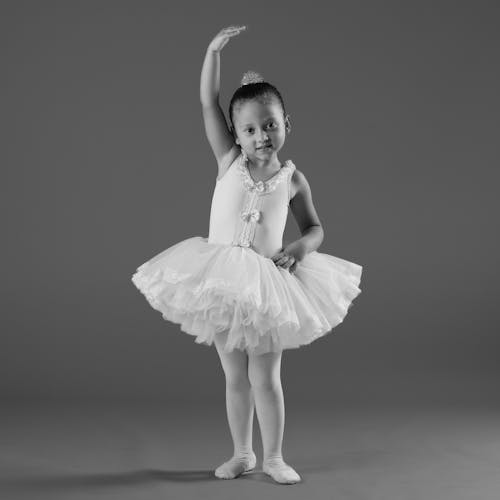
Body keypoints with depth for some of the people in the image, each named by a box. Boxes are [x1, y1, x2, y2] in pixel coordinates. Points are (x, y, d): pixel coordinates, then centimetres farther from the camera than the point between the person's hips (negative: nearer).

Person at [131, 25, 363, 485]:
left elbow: (314, 228, 8)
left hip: (268, 285, -1)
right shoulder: (230, 161, -2)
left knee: (265, 378, 2)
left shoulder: (292, 179, -2)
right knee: (235, 378, 11)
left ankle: (274, 456, 17)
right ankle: (242, 454, 25)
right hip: (223, 281, 1)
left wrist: (300, 248, -14)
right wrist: (215, 49, -15)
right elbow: (209, 103, -8)